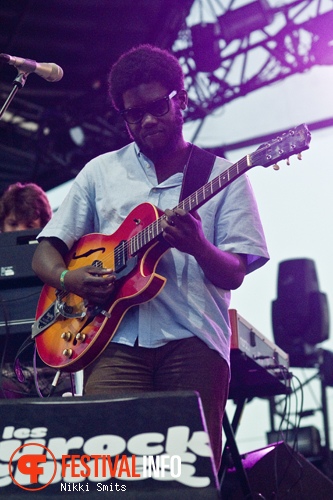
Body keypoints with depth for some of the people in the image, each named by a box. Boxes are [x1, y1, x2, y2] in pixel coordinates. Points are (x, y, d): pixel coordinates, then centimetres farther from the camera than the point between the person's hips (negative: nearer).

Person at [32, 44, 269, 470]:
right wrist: (70, 279, -7)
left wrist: (199, 247, -18)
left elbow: (235, 275, 3)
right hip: (116, 340, 1)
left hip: (193, 342, -1)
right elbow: (45, 254, 15)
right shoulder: (101, 172, 16)